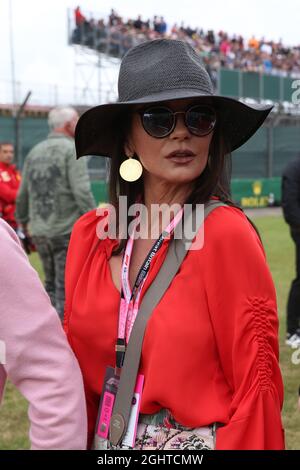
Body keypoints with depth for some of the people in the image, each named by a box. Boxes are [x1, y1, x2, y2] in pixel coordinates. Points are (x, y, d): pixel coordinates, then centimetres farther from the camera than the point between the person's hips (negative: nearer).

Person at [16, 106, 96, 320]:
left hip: (39, 232, 7)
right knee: (66, 289, -2)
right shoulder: (72, 150, -8)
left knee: (51, 285, 18)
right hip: (68, 230, -7)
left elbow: (22, 195, 17)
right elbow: (82, 192, -18)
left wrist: (23, 221, 30)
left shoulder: (35, 152, 13)